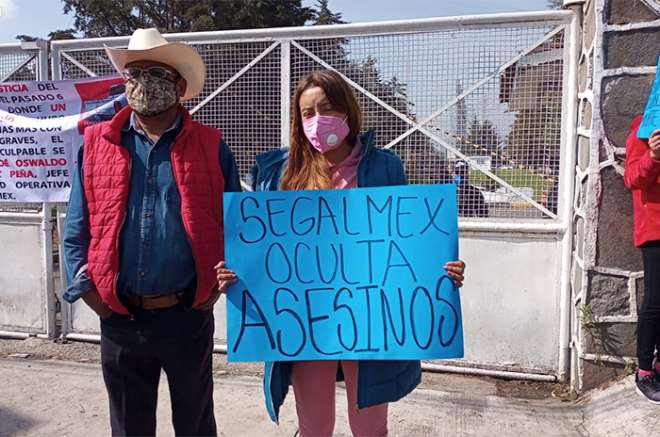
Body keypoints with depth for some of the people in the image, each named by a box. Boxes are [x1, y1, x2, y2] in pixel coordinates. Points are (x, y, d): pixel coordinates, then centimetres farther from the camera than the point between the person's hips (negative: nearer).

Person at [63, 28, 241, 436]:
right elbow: (78, 228, 4)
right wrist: (88, 291, -3)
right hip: (119, 319, 2)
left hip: (188, 316, -1)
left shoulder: (211, 147, -1)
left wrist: (220, 285, -6)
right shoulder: (97, 143, 3)